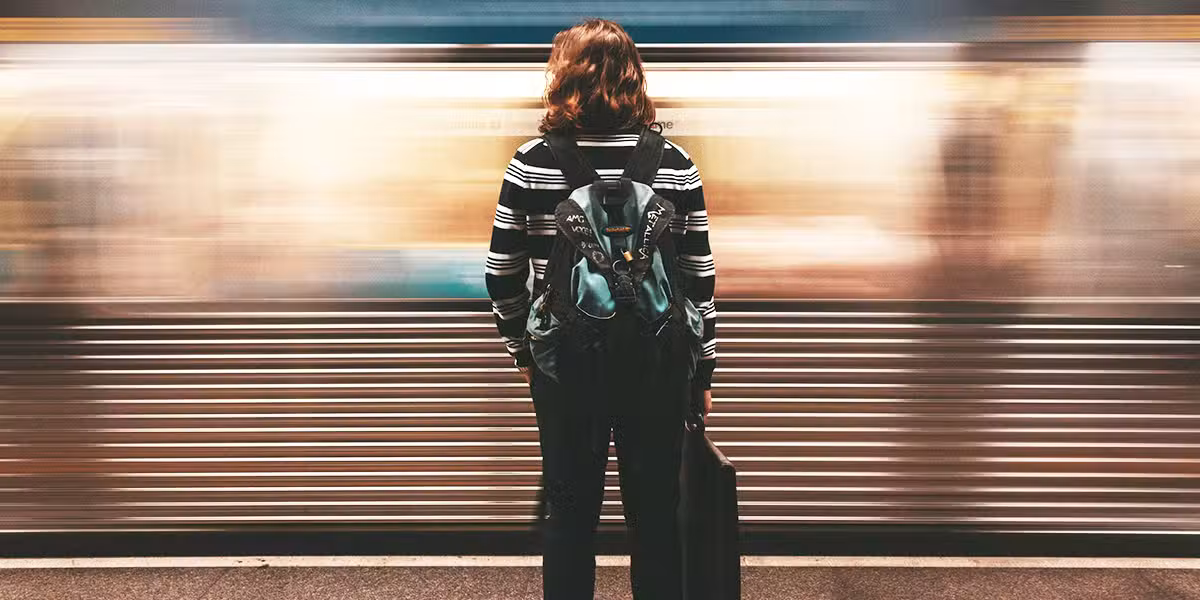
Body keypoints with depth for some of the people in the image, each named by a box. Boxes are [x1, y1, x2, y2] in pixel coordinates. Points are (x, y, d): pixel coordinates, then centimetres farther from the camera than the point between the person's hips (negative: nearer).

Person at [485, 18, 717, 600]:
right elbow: (699, 279, -3)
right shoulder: (674, 164, -5)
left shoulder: (531, 163, -7)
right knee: (654, 514, 14)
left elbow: (502, 276, -4)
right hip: (656, 365, 1)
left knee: (569, 512, 14)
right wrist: (703, 371, 7)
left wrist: (522, 350, 11)